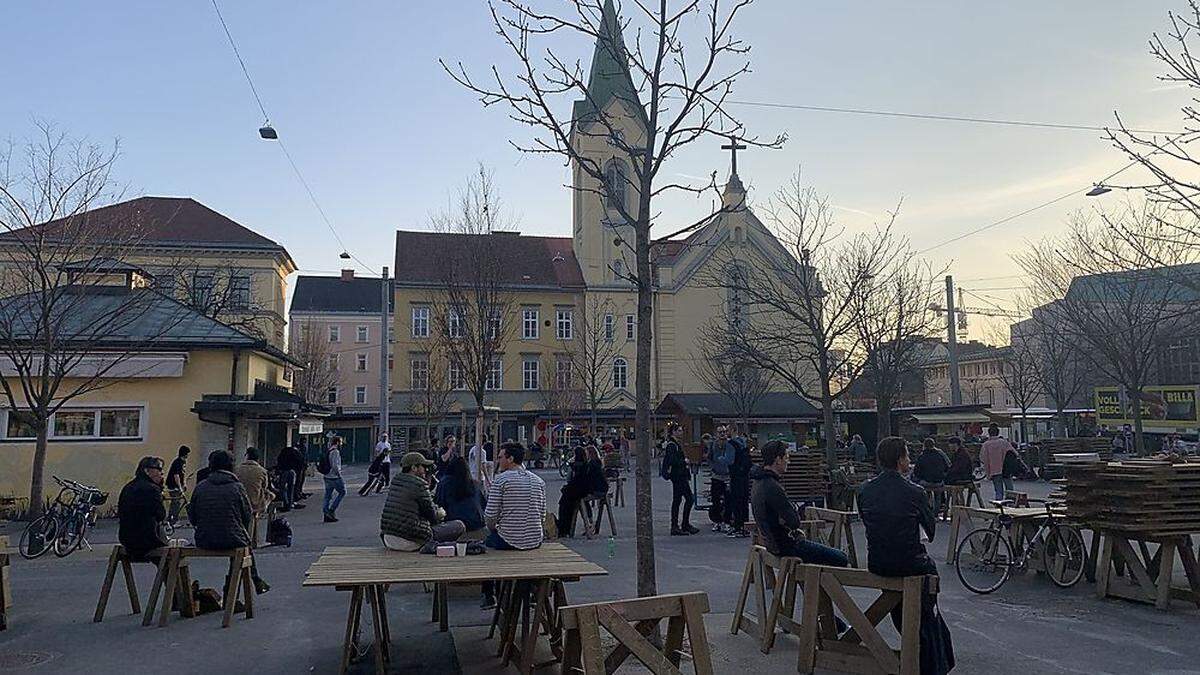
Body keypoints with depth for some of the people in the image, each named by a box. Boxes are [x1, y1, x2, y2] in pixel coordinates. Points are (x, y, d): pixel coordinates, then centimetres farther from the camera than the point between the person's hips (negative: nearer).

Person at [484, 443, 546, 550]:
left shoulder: (499, 480, -10)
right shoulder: (539, 481, 5)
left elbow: (490, 515, -9)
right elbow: (542, 512, 11)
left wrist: (493, 529, 11)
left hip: (507, 542, -3)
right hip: (535, 542, 3)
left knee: (488, 540, 27)